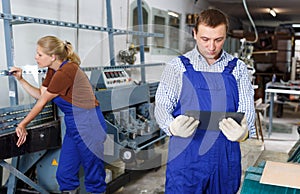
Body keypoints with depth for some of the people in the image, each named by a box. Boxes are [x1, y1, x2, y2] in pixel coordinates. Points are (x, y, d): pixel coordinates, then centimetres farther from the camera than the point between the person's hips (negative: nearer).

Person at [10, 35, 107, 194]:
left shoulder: (66, 72, -21)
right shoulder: (53, 70, 9)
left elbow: (42, 102, -12)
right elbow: (40, 94, 15)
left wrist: (22, 124, -1)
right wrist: (21, 79, 6)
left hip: (89, 126, -9)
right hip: (73, 125, 9)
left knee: (94, 176, 5)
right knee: (64, 174, 13)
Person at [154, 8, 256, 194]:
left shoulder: (238, 68, 5)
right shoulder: (178, 66, 0)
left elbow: (247, 109, 0)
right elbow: (162, 106, -2)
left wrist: (244, 132, -23)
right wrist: (172, 127, -24)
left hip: (226, 158, 2)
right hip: (185, 157, -2)